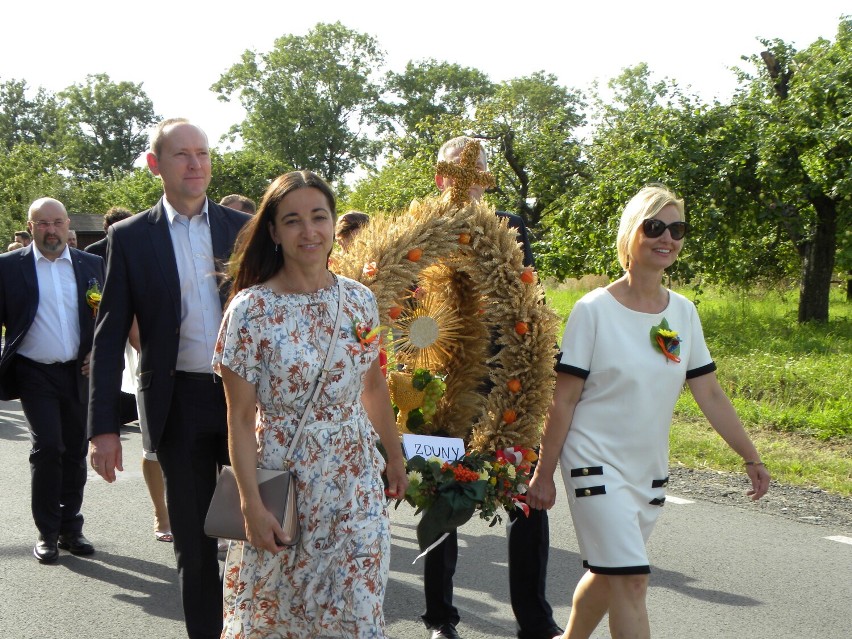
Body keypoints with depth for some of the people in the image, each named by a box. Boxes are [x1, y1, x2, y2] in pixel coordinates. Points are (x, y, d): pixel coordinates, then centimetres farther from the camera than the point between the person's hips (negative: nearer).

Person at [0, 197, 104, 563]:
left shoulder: (91, 265, 5)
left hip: (79, 373, 3)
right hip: (36, 374, -3)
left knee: (75, 451, 8)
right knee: (47, 448, -11)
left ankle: (71, 528, 21)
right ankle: (47, 533, 3)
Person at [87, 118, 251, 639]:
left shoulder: (244, 228, 4)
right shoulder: (130, 237, 1)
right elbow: (110, 337, 0)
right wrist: (104, 427, -5)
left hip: (246, 396, 1)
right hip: (180, 405, -1)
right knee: (194, 542, 10)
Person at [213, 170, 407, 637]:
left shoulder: (359, 300, 0)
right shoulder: (250, 309, -12)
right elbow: (240, 416, -10)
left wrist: (395, 457, 18)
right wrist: (252, 505, -14)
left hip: (356, 482, 3)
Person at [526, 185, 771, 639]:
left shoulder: (684, 312, 3)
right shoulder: (594, 310, -12)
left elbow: (709, 393, 8)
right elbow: (564, 400, -10)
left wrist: (751, 458, 6)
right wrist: (544, 474, -7)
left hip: (649, 471, 6)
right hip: (597, 465, -6)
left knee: (608, 574, 16)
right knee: (631, 580, -12)